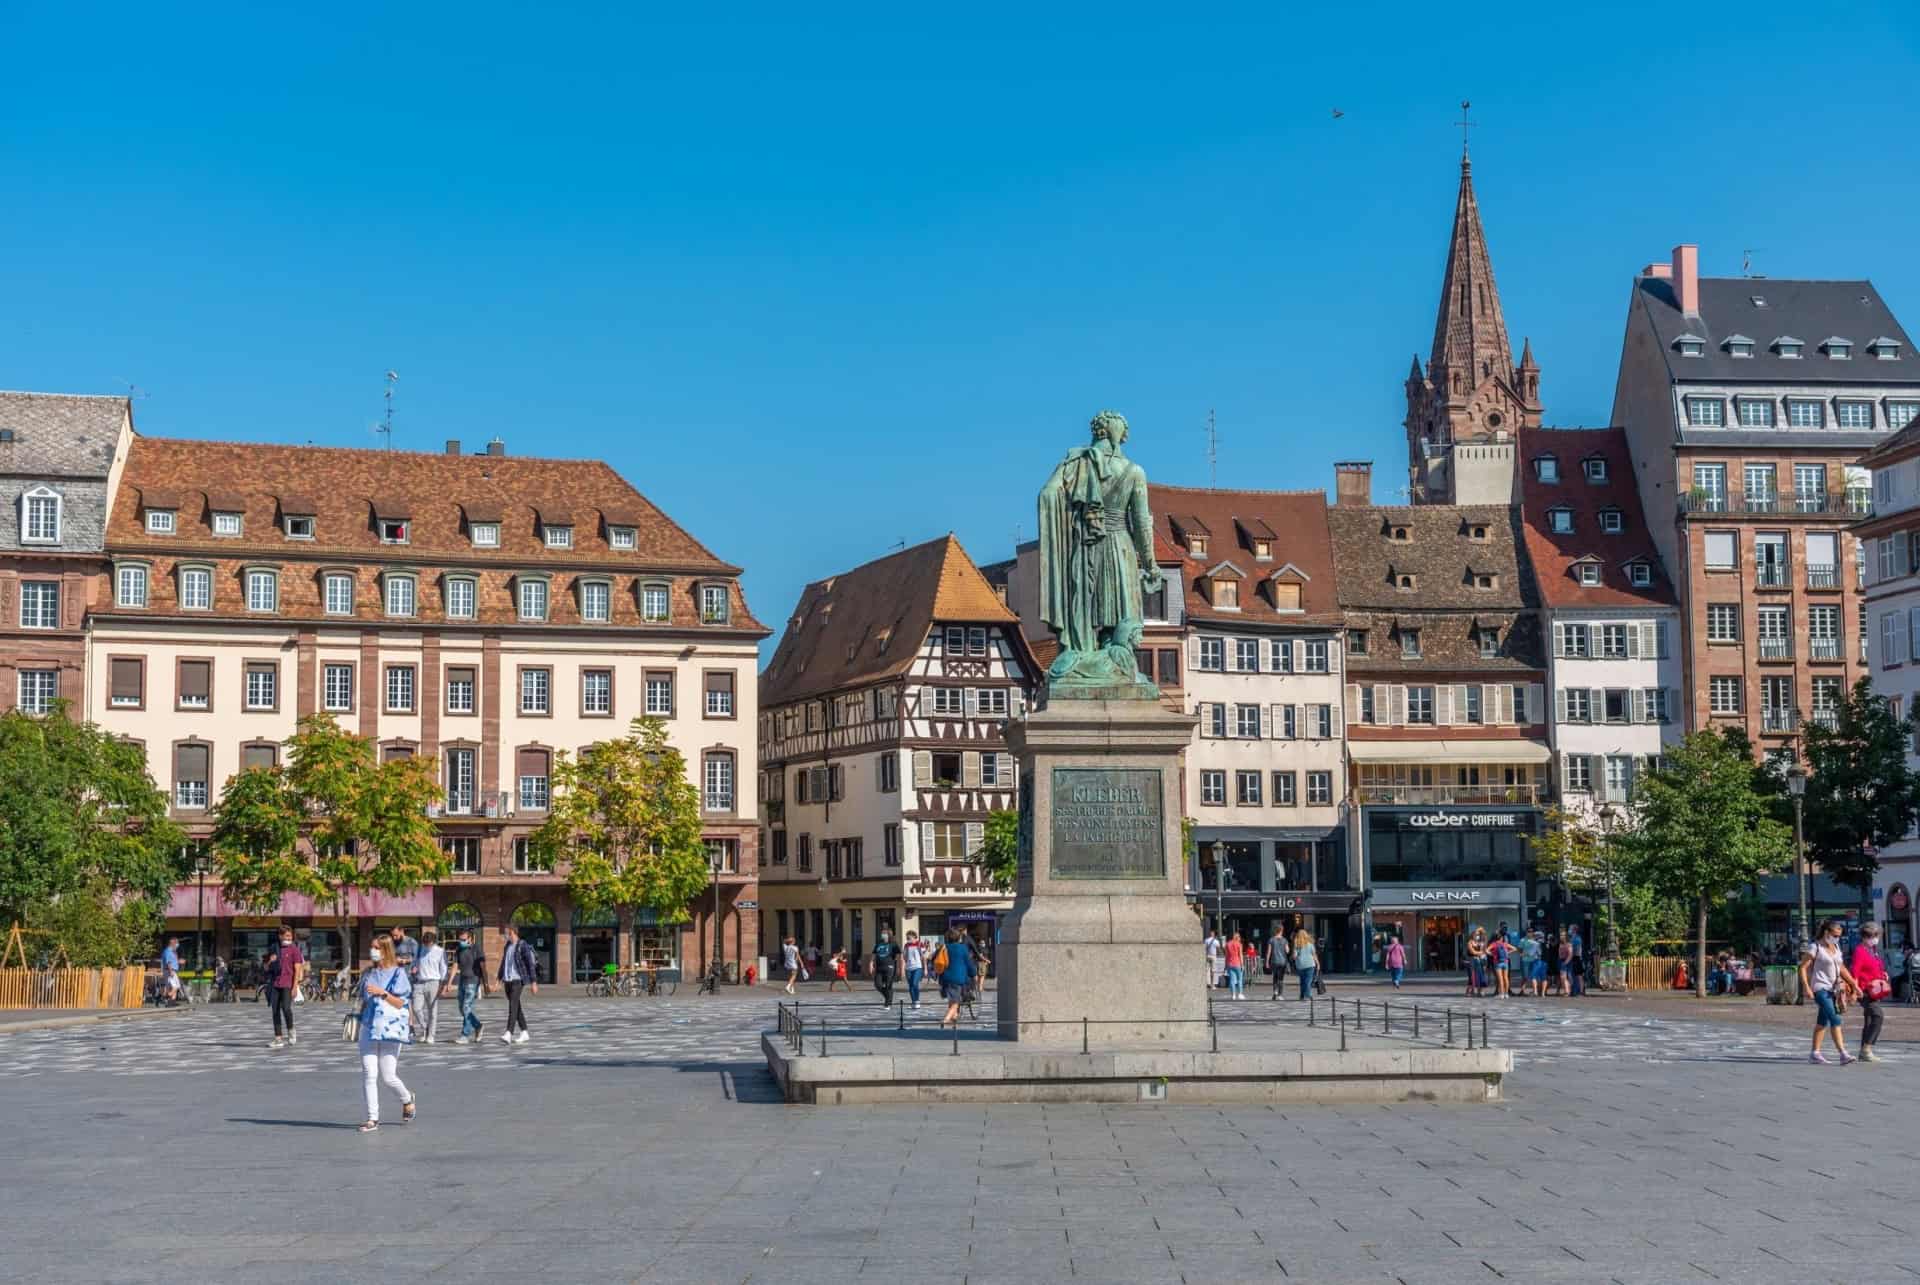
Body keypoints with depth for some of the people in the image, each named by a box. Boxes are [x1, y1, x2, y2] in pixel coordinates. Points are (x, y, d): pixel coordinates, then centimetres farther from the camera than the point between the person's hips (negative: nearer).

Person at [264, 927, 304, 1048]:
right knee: (275, 1011, 3)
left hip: (288, 984, -5)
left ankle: (291, 1034, 5)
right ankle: (278, 1040, 6)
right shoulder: (275, 948, 14)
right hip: (275, 984, 5)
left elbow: (297, 969, -5)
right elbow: (267, 968, 21)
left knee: (286, 1008, -18)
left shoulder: (294, 949, 0)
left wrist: (294, 987, -14)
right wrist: (270, 961, -3)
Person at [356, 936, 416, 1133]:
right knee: (368, 1074, -4)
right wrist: (359, 1018, 12)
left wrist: (382, 993, -19)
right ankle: (372, 1118, 0)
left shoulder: (398, 973, -2)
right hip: (369, 1028, 5)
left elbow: (400, 1003, -7)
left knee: (387, 1077, -3)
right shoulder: (369, 974, 14)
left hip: (390, 1029, -5)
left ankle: (407, 1100, 27)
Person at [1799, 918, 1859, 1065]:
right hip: (1820, 988, -8)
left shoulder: (1836, 947, 12)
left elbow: (1842, 968, 18)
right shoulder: (1815, 947, -10)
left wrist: (1854, 984, 12)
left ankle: (1815, 1053, 20)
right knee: (1835, 1019, -18)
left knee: (1823, 1022, 12)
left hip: (1833, 989, 8)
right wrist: (1806, 987, -20)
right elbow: (1803, 967, -10)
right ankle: (1843, 1054, -23)